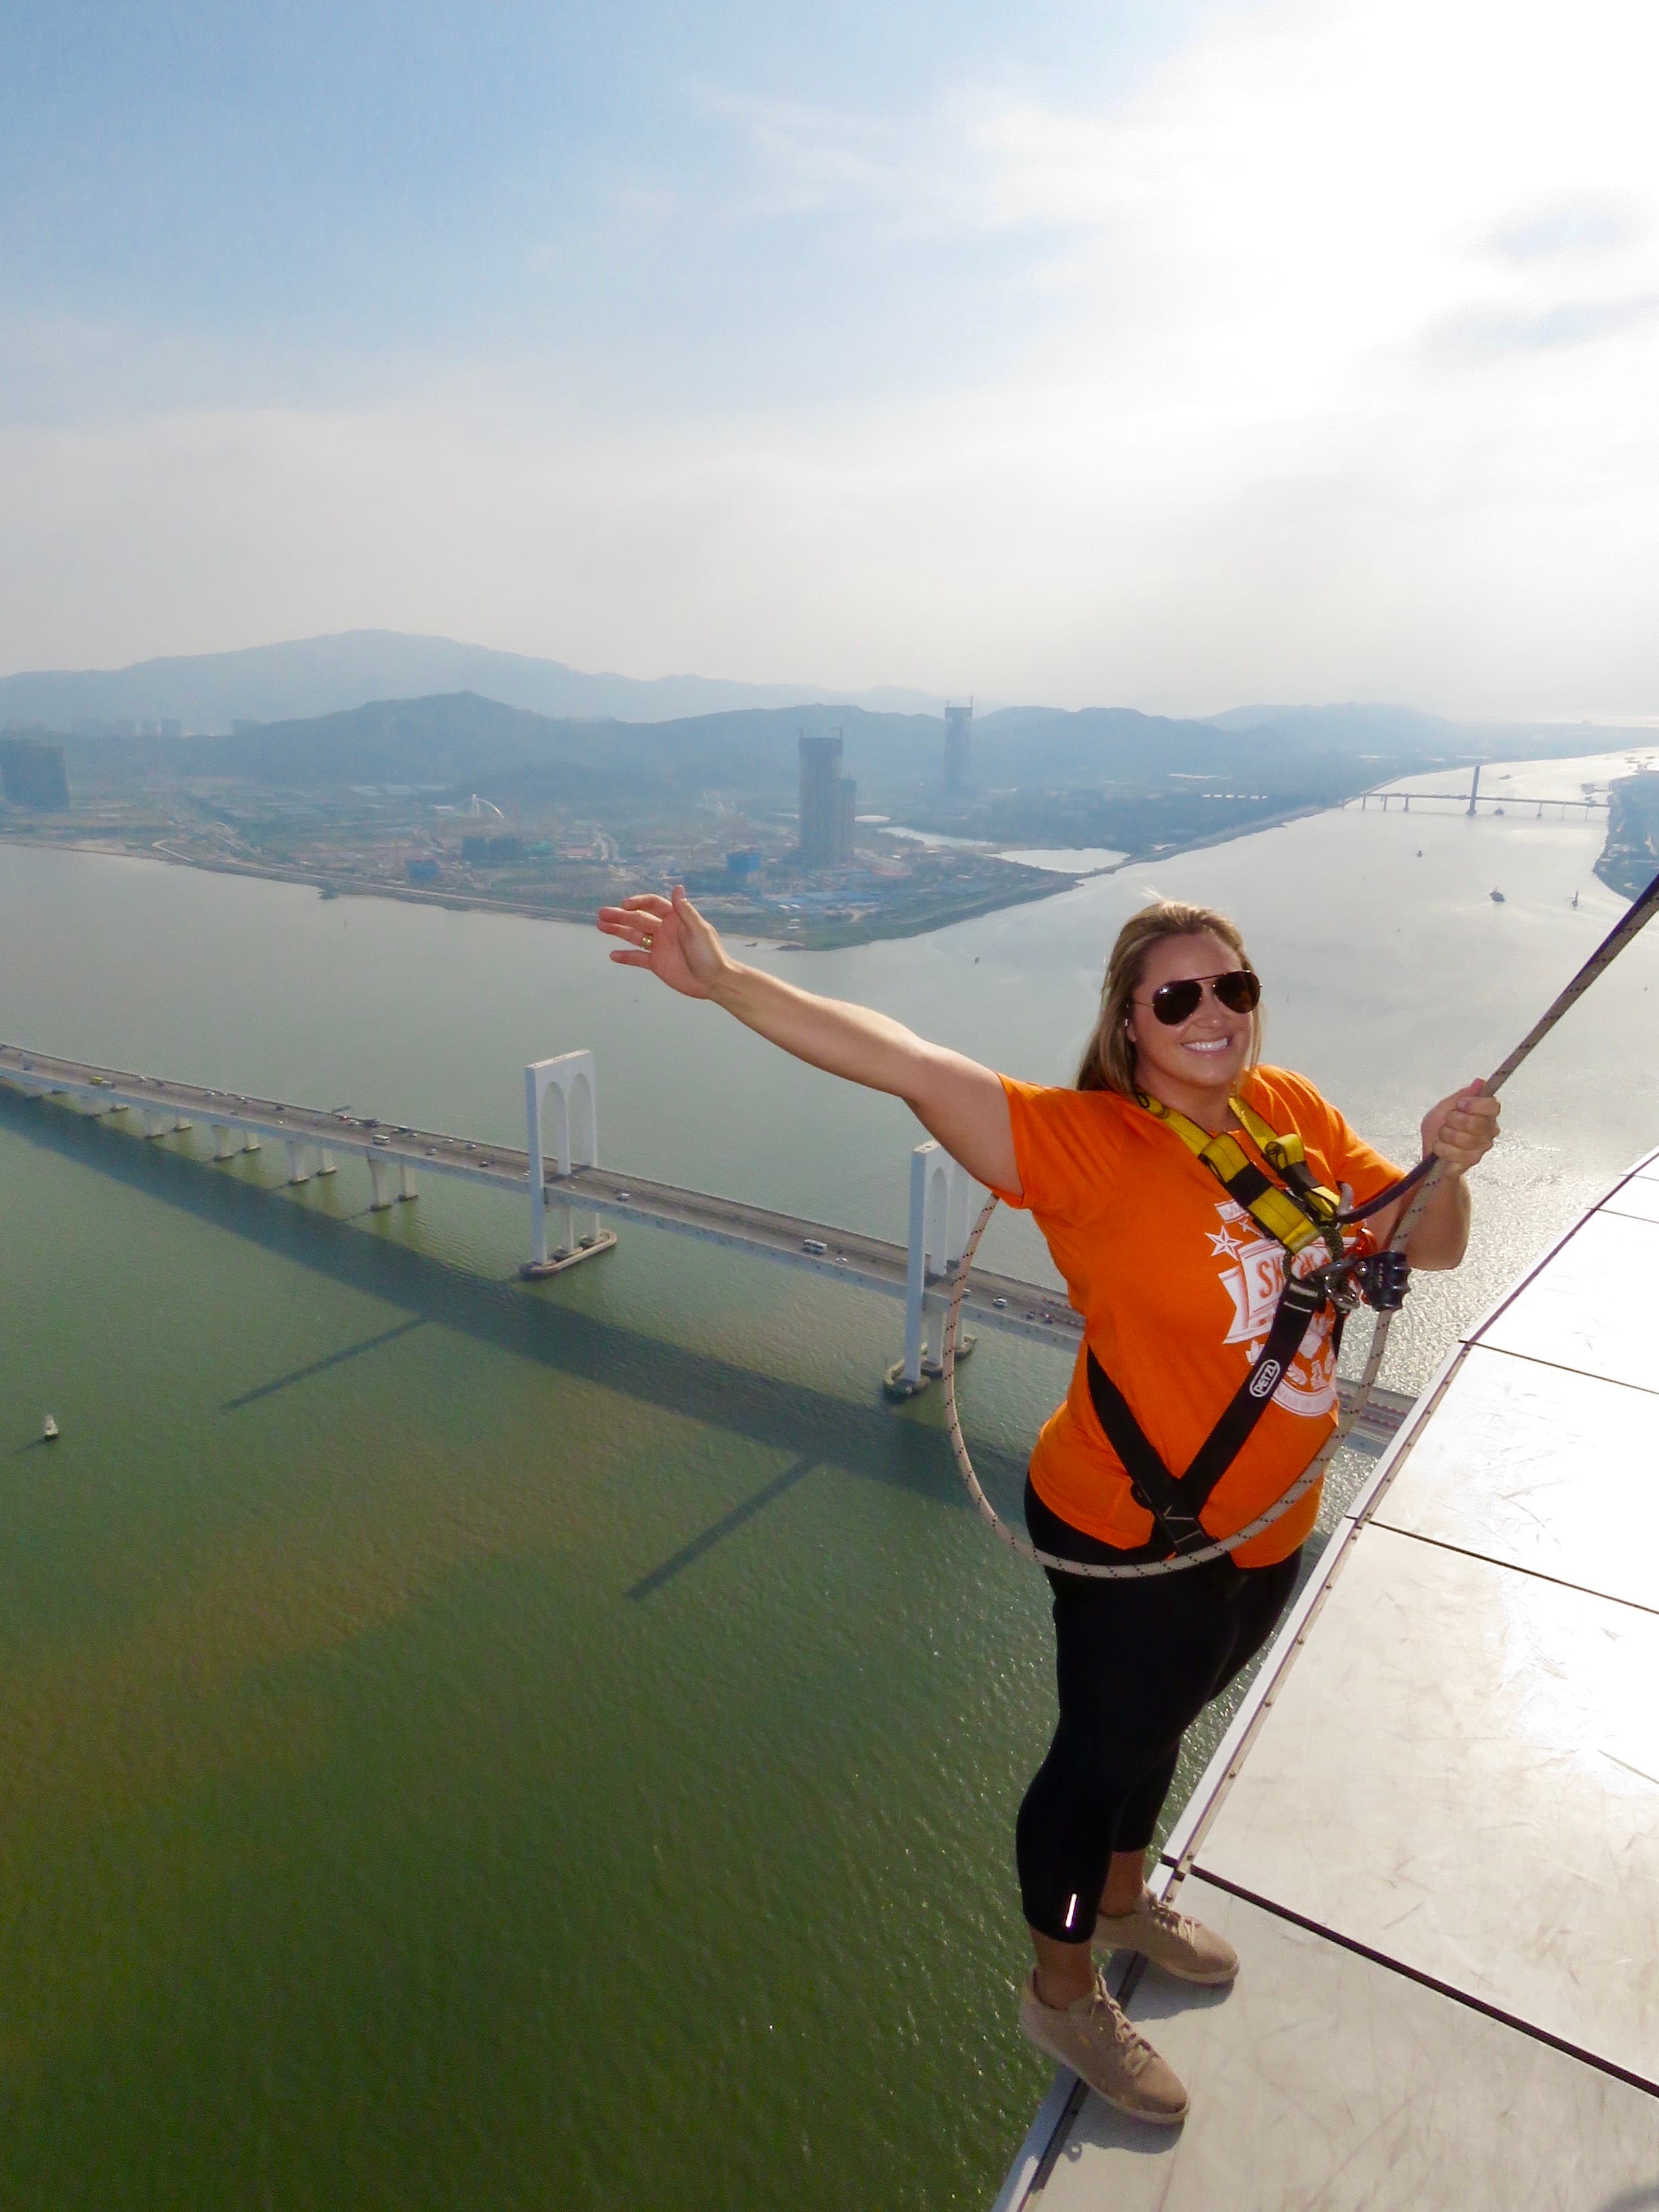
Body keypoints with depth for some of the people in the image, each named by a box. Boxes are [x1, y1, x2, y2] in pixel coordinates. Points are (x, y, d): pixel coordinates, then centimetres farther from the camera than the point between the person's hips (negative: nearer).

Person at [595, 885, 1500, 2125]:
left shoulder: (1294, 1114, -6)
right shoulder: (1087, 1144, -26)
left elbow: (1432, 1247, 2)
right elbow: (910, 1064, -37)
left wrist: (1446, 1165, -20)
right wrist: (727, 982, -45)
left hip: (1270, 1527, 7)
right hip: (1138, 1540, -7)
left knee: (1161, 1723, 29)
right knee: (1104, 1750, 15)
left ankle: (1123, 1904, 59)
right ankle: (1063, 1995, 45)